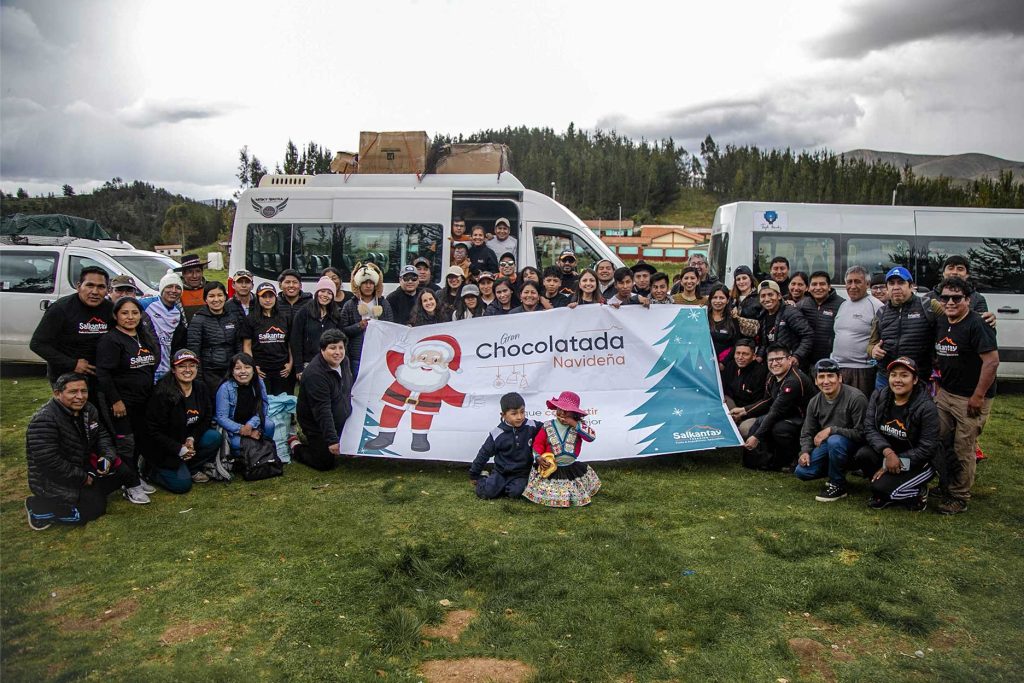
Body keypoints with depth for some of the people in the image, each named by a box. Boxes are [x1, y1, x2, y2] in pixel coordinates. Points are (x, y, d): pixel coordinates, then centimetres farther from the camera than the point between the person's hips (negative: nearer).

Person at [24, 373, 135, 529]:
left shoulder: (88, 410, -1)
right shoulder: (44, 421, -27)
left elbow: (102, 435, 11)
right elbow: (48, 462, -29)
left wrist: (108, 456, -10)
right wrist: (83, 478, -20)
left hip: (83, 468, 8)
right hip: (54, 480, -8)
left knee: (123, 471, 4)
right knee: (95, 508, -13)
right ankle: (39, 507, -1)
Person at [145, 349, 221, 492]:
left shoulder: (200, 388, -3)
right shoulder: (162, 393, -21)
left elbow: (207, 418, 3)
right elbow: (154, 430, -19)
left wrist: (192, 438, -14)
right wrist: (179, 449, -22)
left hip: (189, 440, 6)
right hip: (165, 448, -6)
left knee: (214, 437, -21)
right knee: (182, 484, -16)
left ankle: (192, 469, 1)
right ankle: (151, 470, 11)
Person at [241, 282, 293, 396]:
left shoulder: (285, 318, 10)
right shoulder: (250, 319, 3)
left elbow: (291, 343, 11)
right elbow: (247, 345, 1)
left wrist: (291, 363, 1)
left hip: (282, 372, 2)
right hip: (261, 372, -2)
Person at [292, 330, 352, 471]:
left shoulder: (343, 362, -4)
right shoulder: (315, 374, -31)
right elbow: (322, 411, -35)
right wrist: (332, 440, -36)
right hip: (316, 426, -8)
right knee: (326, 464, -8)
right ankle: (296, 447, 18)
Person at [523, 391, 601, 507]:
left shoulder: (578, 425, -7)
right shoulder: (547, 427, -7)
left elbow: (591, 436, -22)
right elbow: (538, 443, -2)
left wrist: (575, 424, -25)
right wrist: (538, 457, -19)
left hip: (572, 468, 1)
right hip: (550, 468, -1)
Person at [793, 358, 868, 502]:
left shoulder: (856, 398, -19)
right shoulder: (814, 402, 0)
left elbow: (861, 433, -22)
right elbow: (807, 433, 7)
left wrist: (831, 430, -28)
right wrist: (805, 451, -12)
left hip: (852, 445, -6)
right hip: (827, 445, 6)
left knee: (834, 440, -38)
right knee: (801, 471, -12)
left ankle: (838, 485, -15)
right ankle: (837, 470, 16)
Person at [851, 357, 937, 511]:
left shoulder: (926, 407, -17)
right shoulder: (878, 396, -5)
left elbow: (927, 448, -17)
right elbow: (869, 428, -11)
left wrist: (893, 463, -20)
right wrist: (887, 451, -28)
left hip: (916, 463, -5)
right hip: (886, 454, 5)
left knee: (880, 487, -25)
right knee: (863, 454, -27)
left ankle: (917, 493, 7)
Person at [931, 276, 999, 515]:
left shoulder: (977, 325, -17)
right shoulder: (941, 323, 9)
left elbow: (992, 361, -22)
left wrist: (978, 396, -21)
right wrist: (939, 382, 15)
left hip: (970, 398, -7)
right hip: (944, 394, 7)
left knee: (963, 449, -1)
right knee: (940, 443, 11)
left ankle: (959, 498, 12)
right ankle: (945, 487, 27)